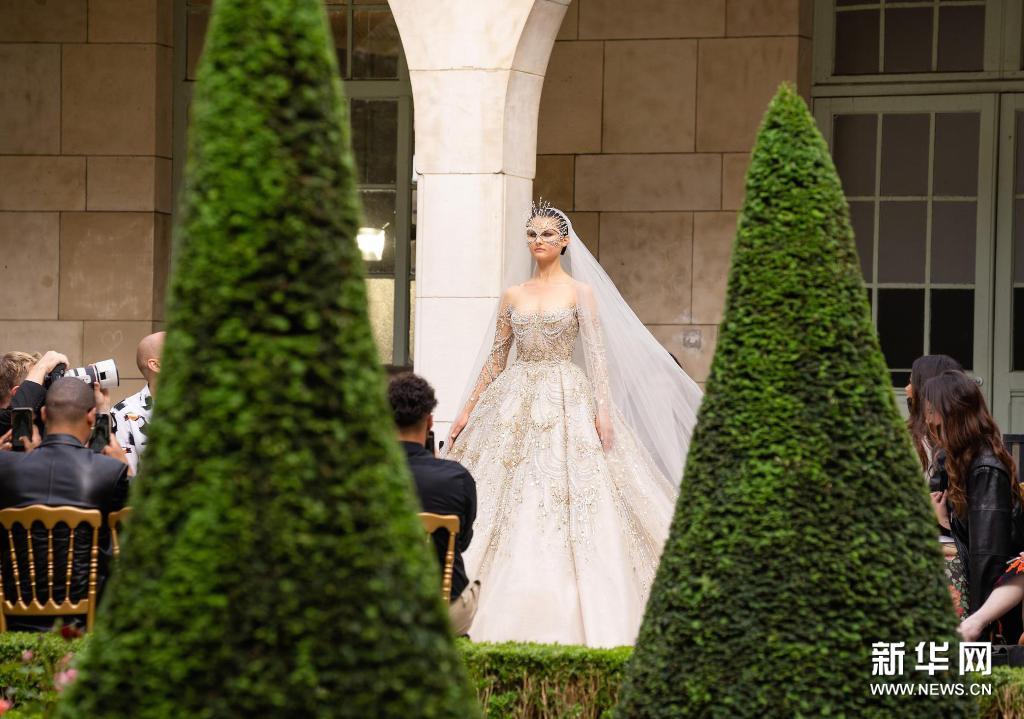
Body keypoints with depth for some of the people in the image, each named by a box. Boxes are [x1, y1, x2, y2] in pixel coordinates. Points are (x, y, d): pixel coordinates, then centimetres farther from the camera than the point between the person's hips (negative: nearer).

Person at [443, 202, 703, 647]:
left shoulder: (581, 292, 2)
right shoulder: (513, 296, 12)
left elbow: (597, 354, -4)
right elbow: (496, 358, 14)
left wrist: (604, 410, -14)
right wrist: (468, 409, 10)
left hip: (566, 402, -4)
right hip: (516, 401, 4)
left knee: (569, 504, -9)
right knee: (503, 506, -1)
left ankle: (570, 618, -7)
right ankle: (506, 618, 3)